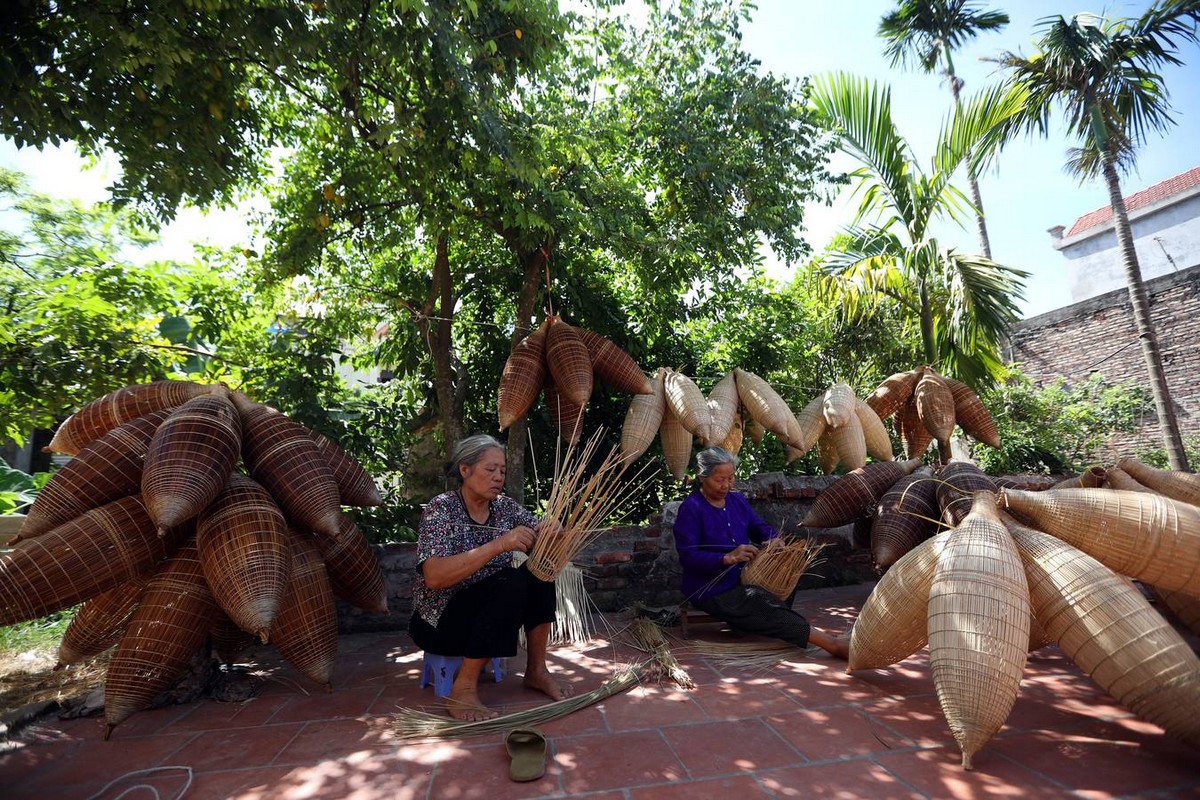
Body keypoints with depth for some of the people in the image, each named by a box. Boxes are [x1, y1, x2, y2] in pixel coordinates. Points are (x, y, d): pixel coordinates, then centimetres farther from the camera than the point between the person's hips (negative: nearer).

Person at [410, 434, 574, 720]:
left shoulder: (505, 506, -1)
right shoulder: (442, 508, -17)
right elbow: (434, 577, -30)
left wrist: (549, 534, -25)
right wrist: (498, 545, -38)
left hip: (490, 611, 6)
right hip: (440, 621, -6)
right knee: (510, 582, -29)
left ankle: (536, 671, -5)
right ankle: (463, 689, -18)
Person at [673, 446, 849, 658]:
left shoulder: (737, 500, 11)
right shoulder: (690, 508, -14)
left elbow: (759, 527, 18)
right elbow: (688, 557, -20)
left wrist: (774, 540, -6)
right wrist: (728, 558, -32)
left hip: (742, 580, 9)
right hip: (712, 591, -8)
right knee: (763, 604, -30)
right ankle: (830, 643, -32)